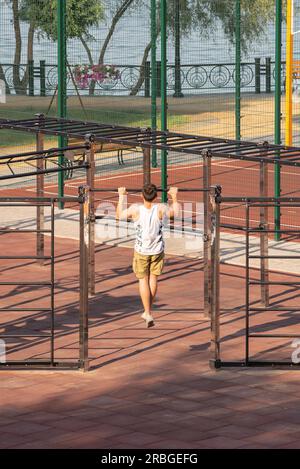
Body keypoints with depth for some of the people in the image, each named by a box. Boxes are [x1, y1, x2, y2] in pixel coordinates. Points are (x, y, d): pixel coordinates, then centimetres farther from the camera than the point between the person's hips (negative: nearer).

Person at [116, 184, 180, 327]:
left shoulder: (136, 209, -19)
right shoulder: (161, 209, -17)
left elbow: (119, 215, 1)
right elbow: (176, 212, 4)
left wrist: (121, 197, 9)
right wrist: (174, 197, 17)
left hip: (141, 251, -1)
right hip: (158, 250, 1)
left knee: (143, 280, 9)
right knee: (153, 278, 18)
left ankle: (148, 313, 1)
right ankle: (148, 311, 27)